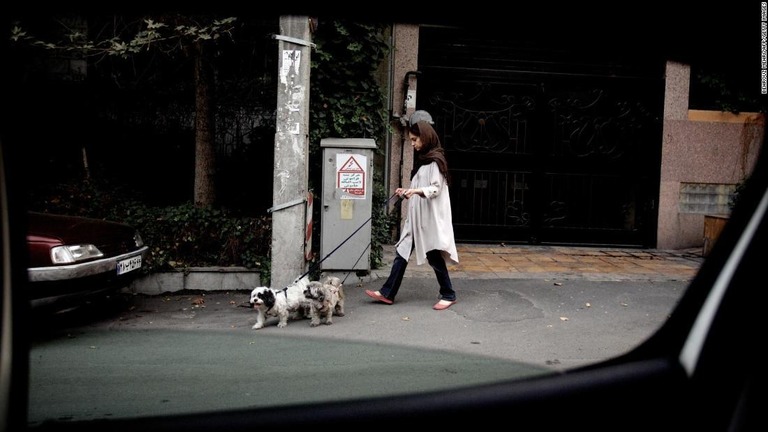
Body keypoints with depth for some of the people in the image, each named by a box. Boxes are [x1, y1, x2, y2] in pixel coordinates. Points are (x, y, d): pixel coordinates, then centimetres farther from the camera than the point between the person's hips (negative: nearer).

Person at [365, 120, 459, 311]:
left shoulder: (435, 160, -10)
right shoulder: (422, 159, 17)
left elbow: (436, 189, -18)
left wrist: (416, 190, -34)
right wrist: (407, 192, 7)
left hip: (431, 217, -9)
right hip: (417, 216, 9)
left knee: (434, 256, -2)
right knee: (402, 252, 5)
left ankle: (448, 295, 13)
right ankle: (387, 293, 8)